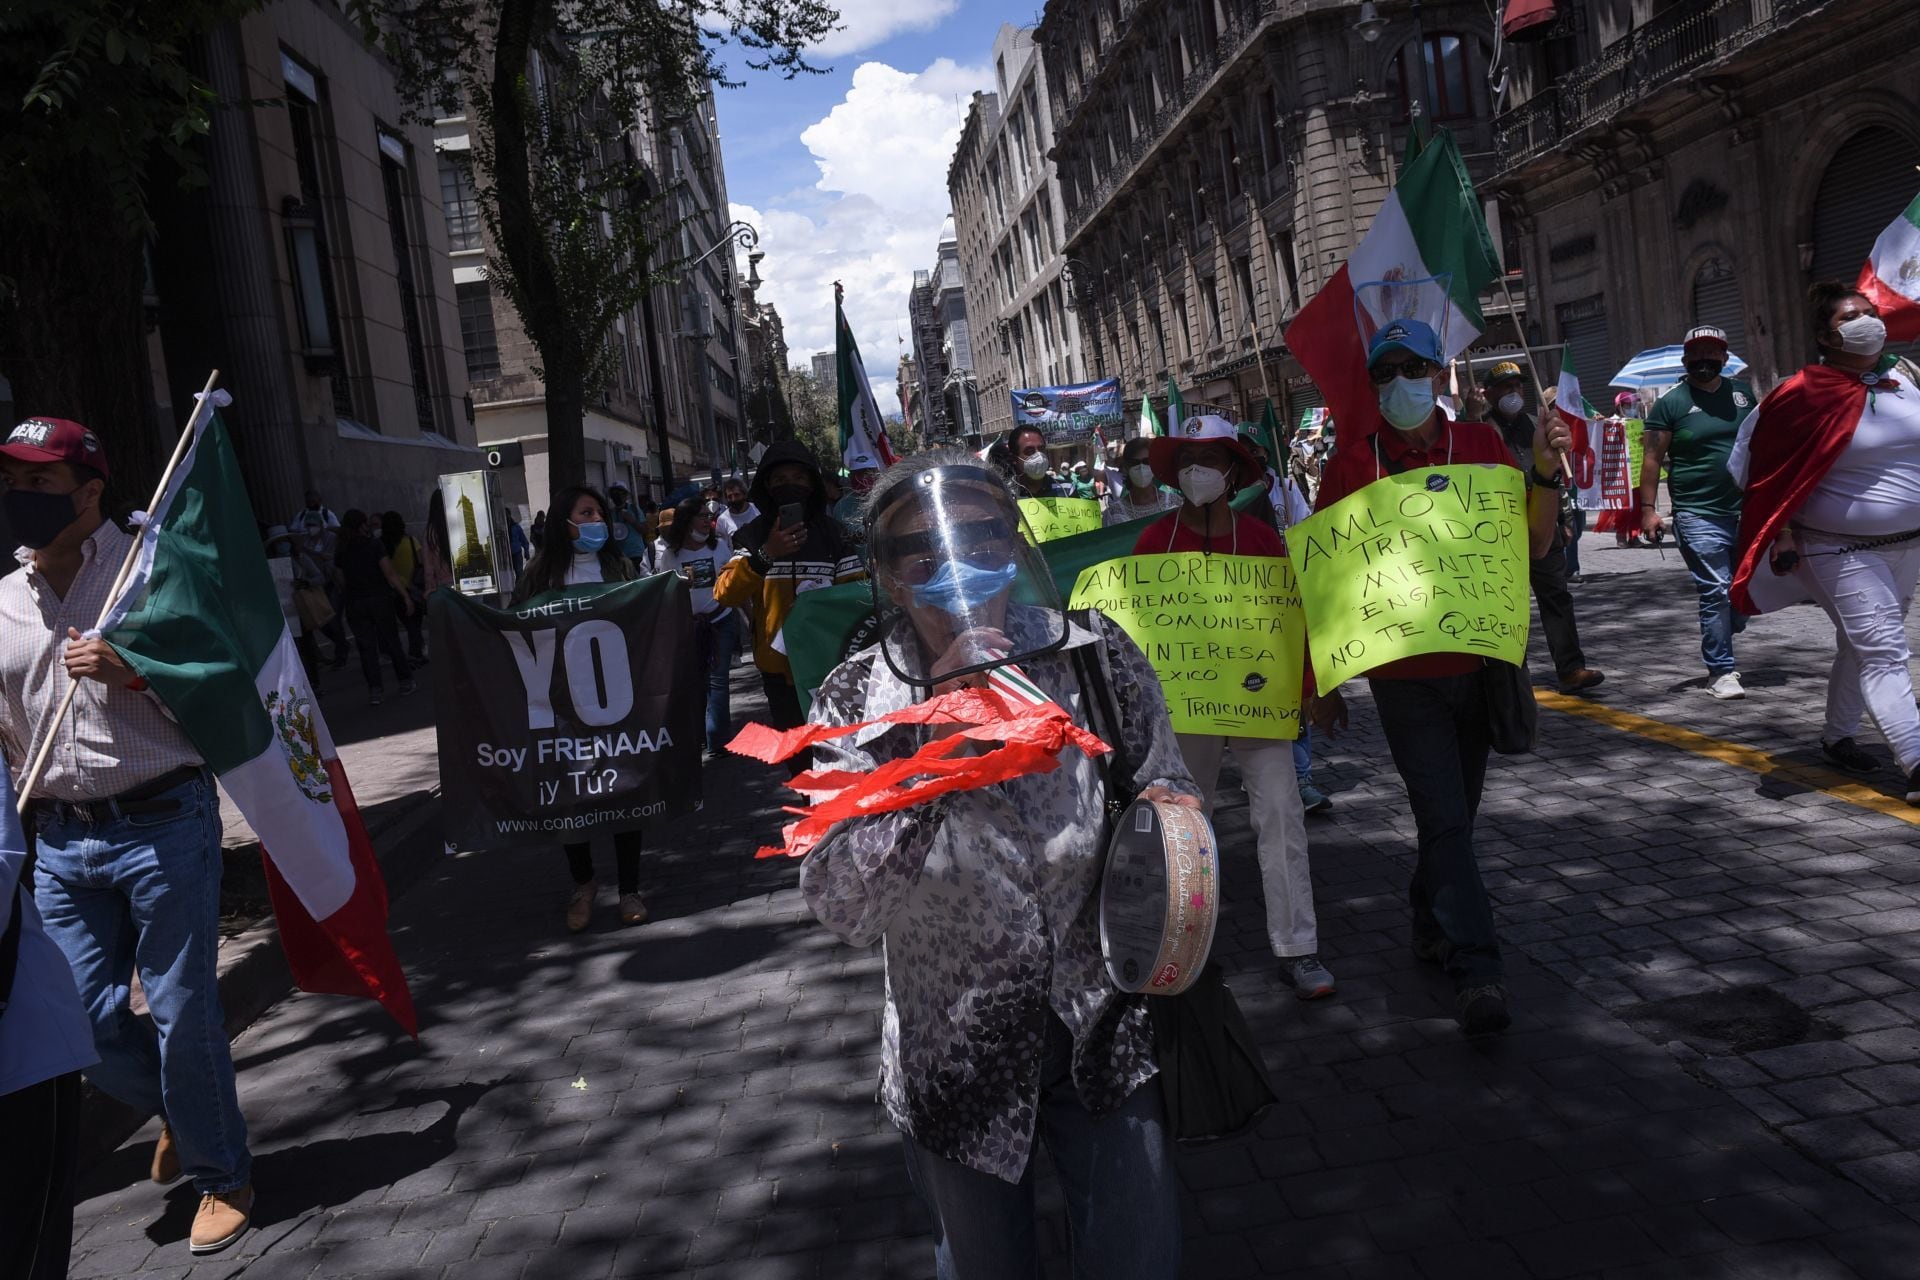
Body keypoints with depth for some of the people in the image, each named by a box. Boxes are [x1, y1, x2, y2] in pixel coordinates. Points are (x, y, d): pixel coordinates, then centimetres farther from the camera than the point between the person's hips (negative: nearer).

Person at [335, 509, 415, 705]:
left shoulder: (340, 552, 4)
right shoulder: (374, 544, -7)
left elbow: (342, 582, 6)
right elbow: (390, 574, -11)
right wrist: (406, 595, -9)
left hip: (355, 603, 3)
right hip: (380, 599, -2)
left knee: (366, 647, 4)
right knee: (392, 642, 8)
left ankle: (375, 690, 2)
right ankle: (406, 683, 14)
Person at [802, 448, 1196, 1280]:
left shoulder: (1097, 658, -11)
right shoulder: (858, 704, -15)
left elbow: (1170, 789, 4)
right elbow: (842, 907, -23)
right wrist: (933, 749, -31)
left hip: (1105, 1033, 1)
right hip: (959, 1063, 0)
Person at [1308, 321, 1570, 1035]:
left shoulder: (1482, 446, 3)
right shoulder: (1352, 462, -5)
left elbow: (1534, 547, 3)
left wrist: (1546, 470, -13)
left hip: (1479, 662, 3)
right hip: (1401, 674, -3)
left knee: (1455, 809, 15)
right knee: (1445, 819, -7)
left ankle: (1429, 920, 38)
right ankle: (1477, 970, -2)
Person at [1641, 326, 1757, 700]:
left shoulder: (1743, 393, 13)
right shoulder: (1670, 404, -1)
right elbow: (1652, 458, -3)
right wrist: (1649, 508, -11)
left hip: (1747, 510, 5)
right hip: (1699, 515, -5)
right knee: (1716, 592, -8)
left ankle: (1718, 646, 32)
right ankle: (1721, 670, 0)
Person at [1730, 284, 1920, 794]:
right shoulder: (1804, 395, -15)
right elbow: (1766, 465, -7)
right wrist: (1780, 531, -10)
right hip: (1842, 552, -6)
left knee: (1862, 646, 19)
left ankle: (1837, 735, 36)